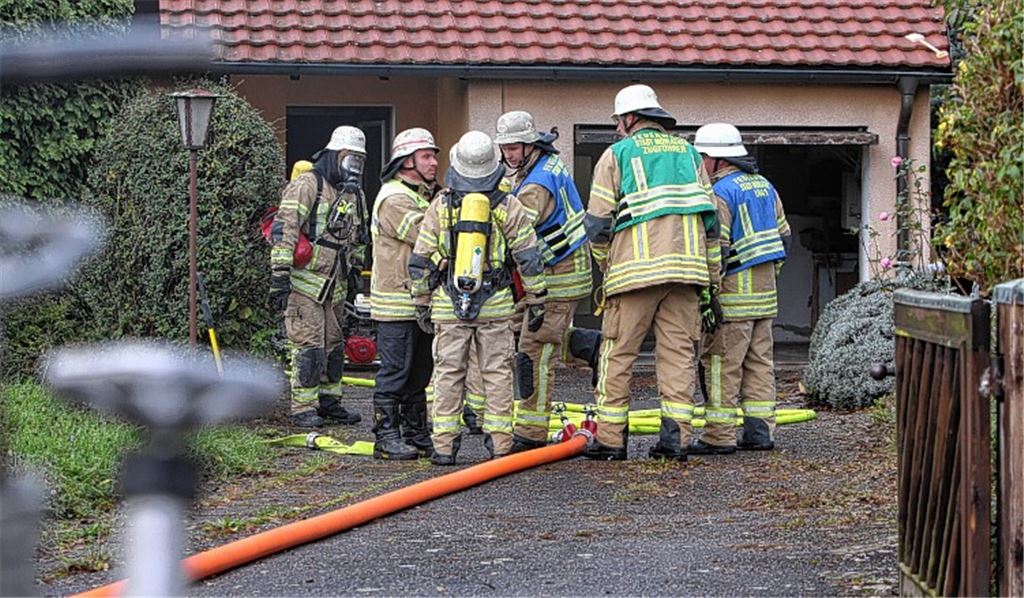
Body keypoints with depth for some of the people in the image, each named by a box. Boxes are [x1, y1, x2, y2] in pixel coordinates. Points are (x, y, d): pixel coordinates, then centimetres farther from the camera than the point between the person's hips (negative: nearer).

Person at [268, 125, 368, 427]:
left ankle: (328, 401, 25)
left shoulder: (354, 194, 13)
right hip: (304, 280, -8)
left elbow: (357, 238, 25)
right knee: (308, 346, -7)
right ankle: (303, 408, 0)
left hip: (335, 284, 8)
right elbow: (284, 230, -18)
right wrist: (280, 275, -23)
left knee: (333, 345, 13)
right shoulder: (307, 185, -12)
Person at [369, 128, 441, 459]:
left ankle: (415, 433, 21)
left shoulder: (424, 196, 19)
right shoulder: (394, 199, -14)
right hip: (397, 304, -10)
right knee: (395, 372, -5)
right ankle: (386, 438, 0)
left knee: (419, 373, 14)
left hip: (421, 303, 10)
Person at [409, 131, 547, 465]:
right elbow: (529, 259, -1)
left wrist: (422, 302, 14)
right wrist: (536, 302, 6)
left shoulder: (441, 204, 2)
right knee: (497, 374, 5)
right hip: (496, 306, -1)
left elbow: (420, 260, 5)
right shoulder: (508, 206, -1)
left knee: (448, 374, 5)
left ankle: (444, 445, 4)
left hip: (448, 306, 1)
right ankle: (500, 444, 4)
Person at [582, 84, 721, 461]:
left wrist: (604, 265, 16)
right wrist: (712, 275, 18)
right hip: (686, 268, 4)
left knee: (618, 354, 2)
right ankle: (676, 438, -1)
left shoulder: (617, 154, 5)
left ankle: (610, 438, 1)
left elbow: (598, 222, 1)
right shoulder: (688, 153, 18)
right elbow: (710, 219, 15)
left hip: (635, 270, -4)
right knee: (679, 351, 5)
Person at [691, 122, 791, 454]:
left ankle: (719, 435, -5)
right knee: (759, 360, 11)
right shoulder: (764, 186, 14)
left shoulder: (721, 192, -13)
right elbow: (784, 235, 19)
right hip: (764, 287, 9)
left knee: (722, 362, -5)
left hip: (734, 289, -9)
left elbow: (716, 248, -19)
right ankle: (760, 430, 11)